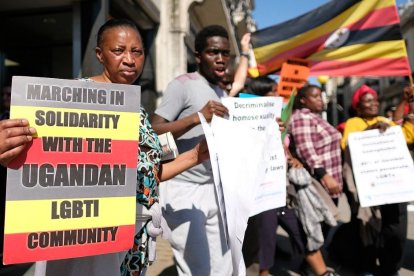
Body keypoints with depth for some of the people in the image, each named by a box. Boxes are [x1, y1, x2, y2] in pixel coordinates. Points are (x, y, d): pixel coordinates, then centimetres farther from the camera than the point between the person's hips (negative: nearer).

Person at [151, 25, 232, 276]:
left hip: (214, 189, 8)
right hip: (183, 189, -7)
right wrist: (198, 117, -29)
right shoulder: (183, 85, -9)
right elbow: (154, 132, -18)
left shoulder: (222, 95, 15)